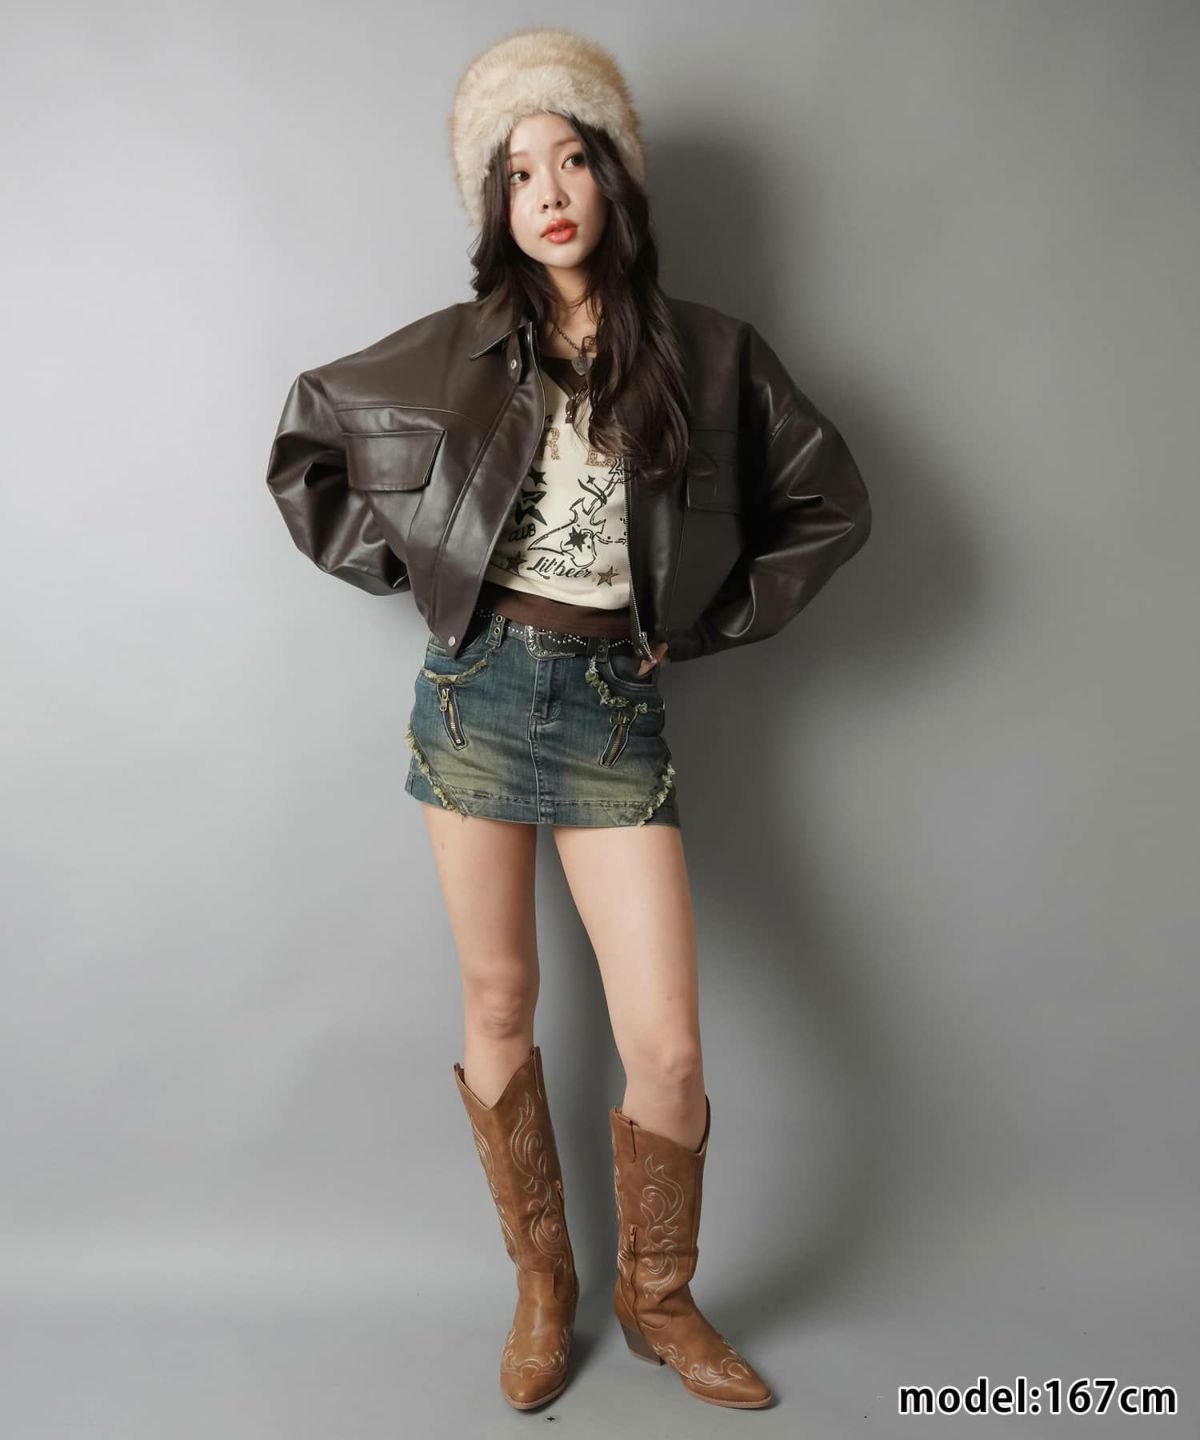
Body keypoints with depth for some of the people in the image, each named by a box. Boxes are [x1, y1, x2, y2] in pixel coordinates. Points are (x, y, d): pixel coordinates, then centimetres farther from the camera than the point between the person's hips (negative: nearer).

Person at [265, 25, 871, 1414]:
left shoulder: (708, 353, 3)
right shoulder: (454, 348, 5)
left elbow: (830, 503, 9)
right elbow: (302, 444, 16)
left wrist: (710, 620, 3)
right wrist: (400, 564, 5)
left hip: (616, 708, -1)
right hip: (476, 689, 1)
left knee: (668, 1049, -4)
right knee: (498, 1007, 10)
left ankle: (657, 1297, 26)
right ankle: (540, 1281, 32)